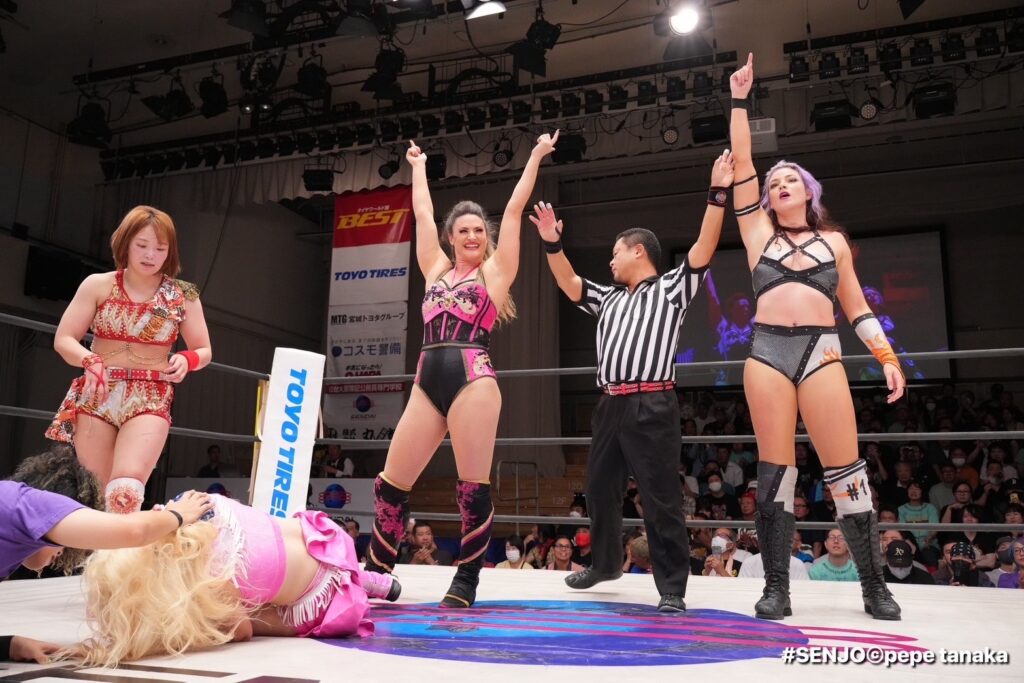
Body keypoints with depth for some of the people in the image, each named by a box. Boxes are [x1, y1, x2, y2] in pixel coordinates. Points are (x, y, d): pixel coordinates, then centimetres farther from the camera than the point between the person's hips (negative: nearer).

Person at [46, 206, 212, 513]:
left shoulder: (183, 296, 3)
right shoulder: (97, 285, 2)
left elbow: (204, 351, 11)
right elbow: (63, 339, 4)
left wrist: (186, 360, -12)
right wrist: (89, 361, -17)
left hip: (150, 400, -1)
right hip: (96, 396, 1)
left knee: (127, 490, -19)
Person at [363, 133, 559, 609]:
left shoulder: (495, 270, 9)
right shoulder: (436, 268, 20)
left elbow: (514, 210, 10)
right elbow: (423, 213, 28)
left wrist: (535, 158, 15)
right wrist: (418, 166, 39)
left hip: (472, 380, -4)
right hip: (428, 382, 5)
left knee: (473, 487, -3)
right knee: (391, 482, 5)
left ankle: (467, 581, 11)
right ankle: (375, 571, 20)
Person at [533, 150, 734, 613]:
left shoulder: (671, 289, 6)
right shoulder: (608, 299, 24)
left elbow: (704, 248, -5)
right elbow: (568, 284, 19)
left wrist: (717, 195, -12)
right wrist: (552, 244, 8)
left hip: (651, 406, -7)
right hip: (610, 405, 7)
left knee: (660, 497, -5)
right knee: (599, 488, 16)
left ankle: (672, 587, 4)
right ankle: (605, 562, 35)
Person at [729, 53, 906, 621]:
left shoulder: (834, 241, 17)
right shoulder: (758, 231, 15)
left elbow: (856, 307, 17)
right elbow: (741, 165, 9)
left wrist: (888, 358, 9)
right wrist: (740, 101, 7)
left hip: (822, 351, 0)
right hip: (767, 351, 0)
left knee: (846, 469, -2)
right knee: (774, 470, -1)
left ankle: (873, 584, 10)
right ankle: (776, 587, 5)